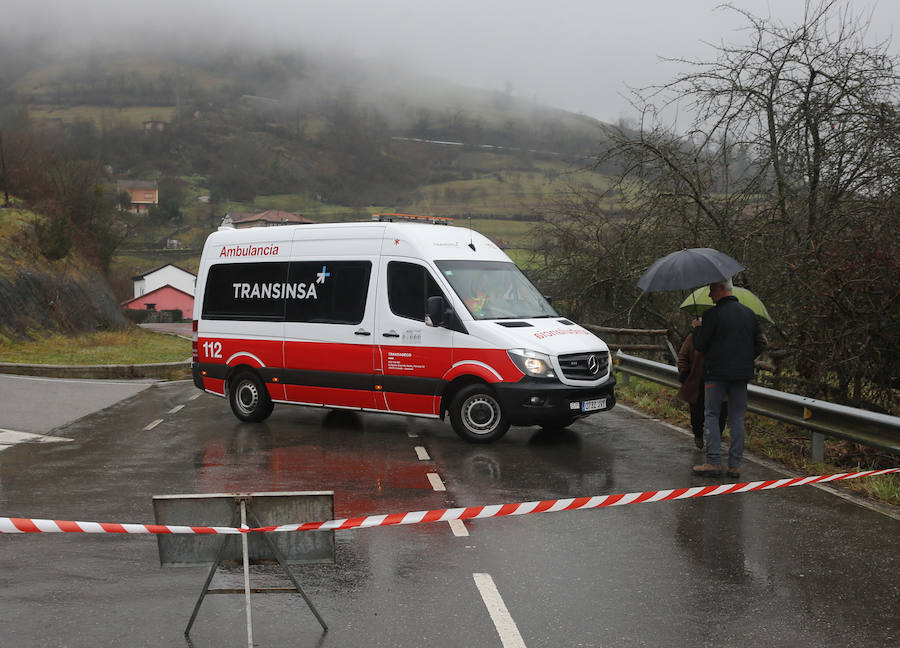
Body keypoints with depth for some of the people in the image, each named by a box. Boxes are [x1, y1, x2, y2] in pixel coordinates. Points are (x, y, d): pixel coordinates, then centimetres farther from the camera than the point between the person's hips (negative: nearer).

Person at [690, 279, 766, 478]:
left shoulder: (713, 314, -10)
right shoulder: (749, 313, 10)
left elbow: (699, 344, -10)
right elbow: (760, 343, 11)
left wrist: (697, 328, 7)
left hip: (717, 372, -5)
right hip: (742, 374, 5)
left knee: (711, 415, 3)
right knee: (737, 418, 7)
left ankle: (714, 462, -4)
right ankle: (735, 465, 7)